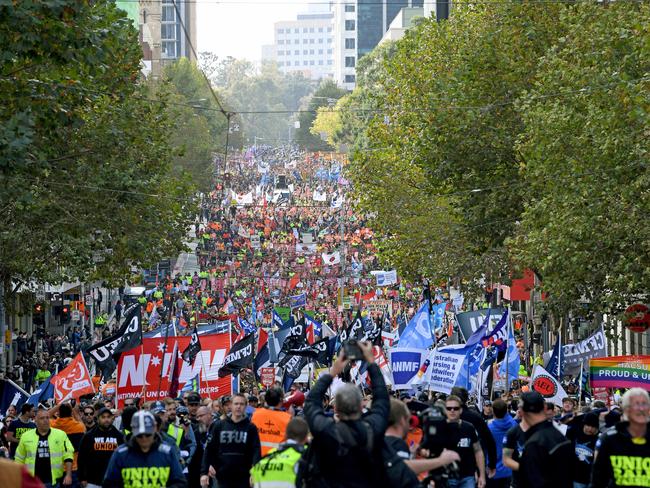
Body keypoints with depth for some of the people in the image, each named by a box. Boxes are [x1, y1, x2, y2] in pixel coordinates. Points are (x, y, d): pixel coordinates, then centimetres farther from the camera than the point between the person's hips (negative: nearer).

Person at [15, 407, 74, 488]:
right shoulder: (26, 436, 6)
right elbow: (19, 460, 14)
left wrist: (68, 475, -10)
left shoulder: (60, 435, 2)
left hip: (53, 481, -1)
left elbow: (68, 455, 0)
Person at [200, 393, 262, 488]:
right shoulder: (219, 426, 4)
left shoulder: (250, 428, 1)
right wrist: (204, 472, -2)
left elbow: (256, 451, -7)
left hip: (244, 477, -1)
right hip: (223, 476, 1)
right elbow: (209, 450, 5)